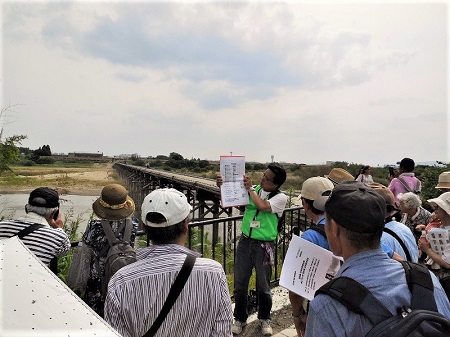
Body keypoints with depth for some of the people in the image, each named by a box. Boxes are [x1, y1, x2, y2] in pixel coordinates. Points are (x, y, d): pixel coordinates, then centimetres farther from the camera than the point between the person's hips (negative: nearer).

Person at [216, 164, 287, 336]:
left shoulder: (281, 197, -9)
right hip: (245, 242, 3)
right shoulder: (253, 190, 1)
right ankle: (240, 318, 33)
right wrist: (222, 186, -17)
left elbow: (262, 206, -26)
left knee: (263, 285, 11)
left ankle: (264, 318, 37)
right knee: (240, 283, 12)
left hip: (264, 245, -3)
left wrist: (250, 188, -15)